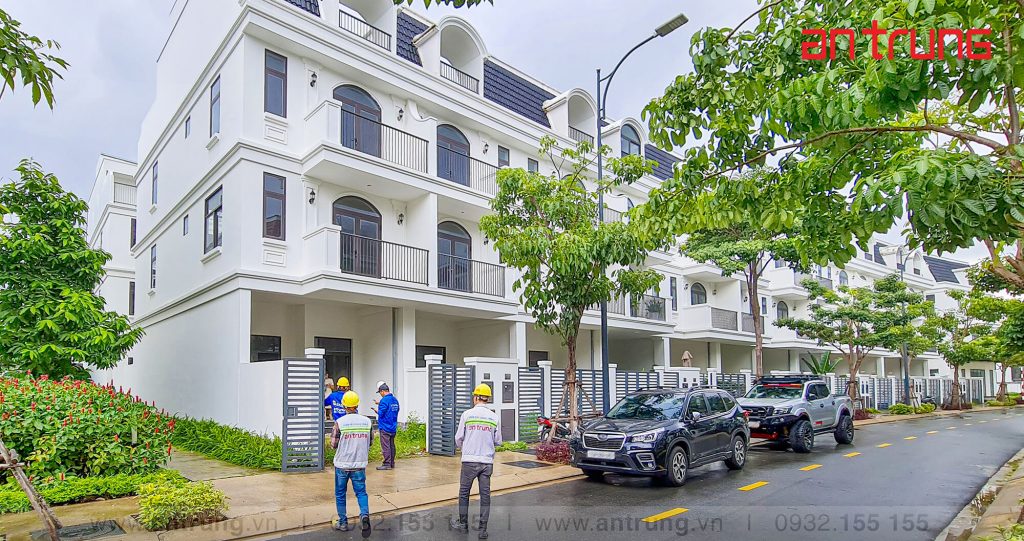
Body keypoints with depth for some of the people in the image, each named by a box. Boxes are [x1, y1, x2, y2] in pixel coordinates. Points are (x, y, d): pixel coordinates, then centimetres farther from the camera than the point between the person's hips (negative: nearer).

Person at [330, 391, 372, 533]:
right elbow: (370, 442, 6)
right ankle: (364, 514, -11)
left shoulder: (339, 422, -12)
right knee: (361, 492, 12)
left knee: (340, 494, 15)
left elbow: (334, 444, -9)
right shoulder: (366, 421, -3)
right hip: (360, 464, 2)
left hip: (342, 464, -2)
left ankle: (343, 522, 21)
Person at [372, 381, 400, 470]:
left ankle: (387, 464, -1)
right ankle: (392, 463, 20)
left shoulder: (384, 400, -17)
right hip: (393, 428, 8)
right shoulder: (395, 400, 9)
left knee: (385, 446, -3)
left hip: (385, 427, -8)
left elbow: (381, 413, -19)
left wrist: (377, 410, 5)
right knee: (391, 445, 14)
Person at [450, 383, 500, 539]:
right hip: (487, 461, 2)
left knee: (464, 493, 14)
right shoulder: (494, 417, -2)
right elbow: (498, 441, 5)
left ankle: (463, 524, 25)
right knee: (485, 494, 8)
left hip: (469, 460, -2)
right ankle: (483, 529, 9)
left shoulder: (467, 414, -7)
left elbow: (458, 438, 0)